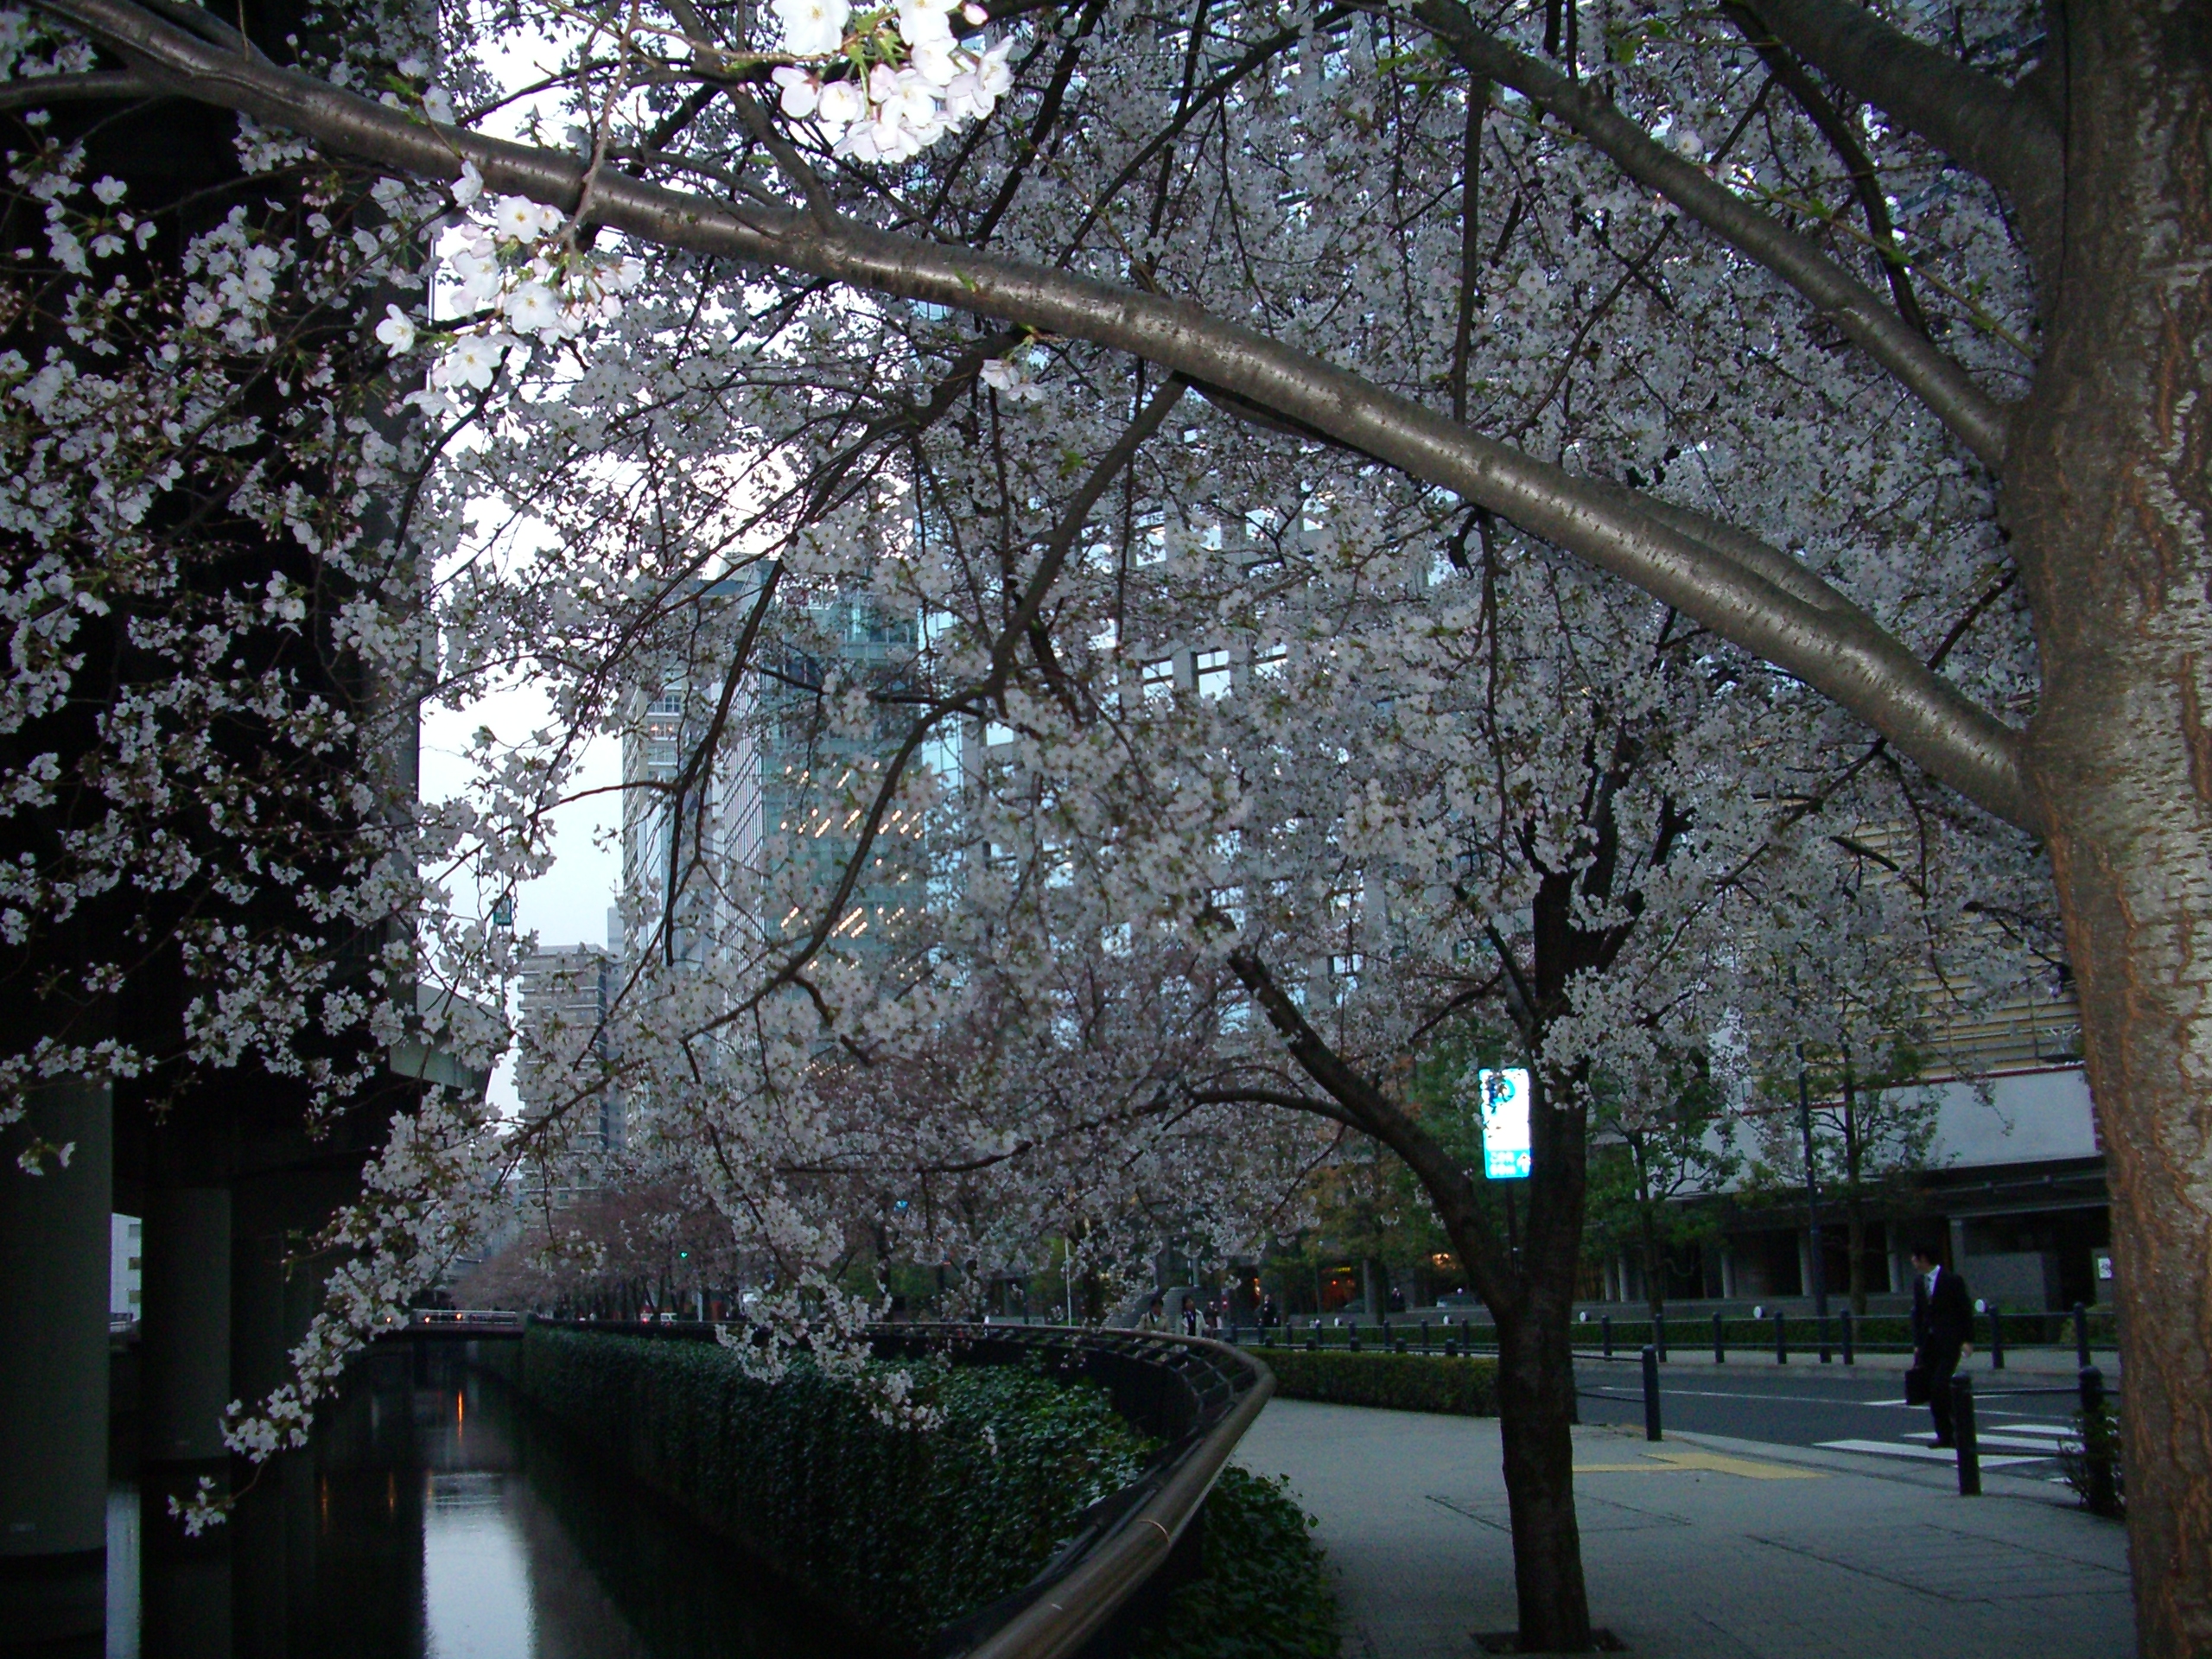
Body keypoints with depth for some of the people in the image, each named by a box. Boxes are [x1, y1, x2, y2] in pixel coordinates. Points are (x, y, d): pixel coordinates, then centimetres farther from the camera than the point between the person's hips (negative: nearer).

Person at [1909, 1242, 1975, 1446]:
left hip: (1949, 1342, -6)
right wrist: (1918, 1343, 10)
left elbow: (1966, 1311, -5)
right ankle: (1945, 1434, 11)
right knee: (1931, 1389, 4)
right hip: (1928, 1342, 6)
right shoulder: (1918, 1281, 11)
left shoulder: (1952, 1280, -8)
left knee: (1940, 1386, -16)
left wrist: (1967, 1340, -10)